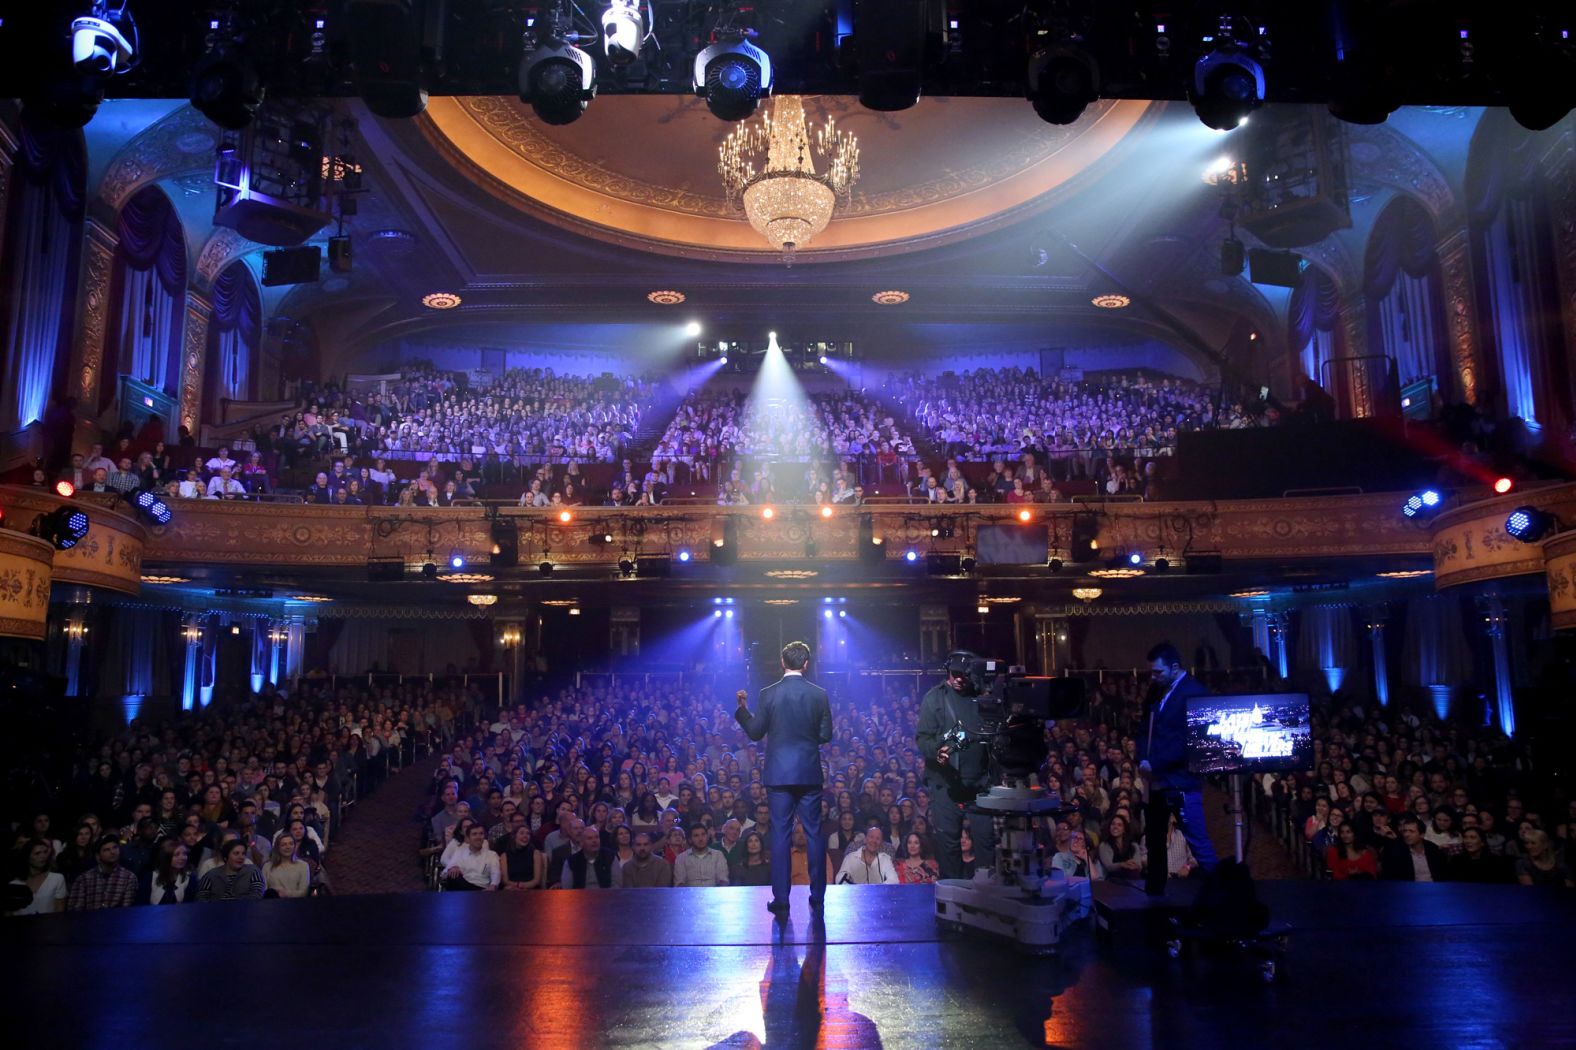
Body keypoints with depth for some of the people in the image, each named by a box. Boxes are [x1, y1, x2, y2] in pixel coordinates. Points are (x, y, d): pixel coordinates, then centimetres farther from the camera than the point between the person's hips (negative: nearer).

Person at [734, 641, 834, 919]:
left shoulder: (768, 694, -7)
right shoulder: (819, 694, -2)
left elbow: (755, 732, -1)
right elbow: (826, 735, 3)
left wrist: (742, 708, 14)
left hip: (778, 773, -1)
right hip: (809, 773, 1)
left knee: (780, 834, 3)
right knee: (814, 833, 10)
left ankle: (781, 901, 4)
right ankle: (818, 896, 17)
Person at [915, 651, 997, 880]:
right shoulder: (935, 697, 1)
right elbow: (922, 737, -4)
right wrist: (936, 752, -24)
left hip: (979, 782, 2)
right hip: (945, 782, -2)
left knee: (985, 835, -1)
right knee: (948, 838, 2)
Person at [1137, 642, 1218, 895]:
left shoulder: (1194, 692, -13)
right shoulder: (1157, 692, 12)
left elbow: (1188, 741, -19)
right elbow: (1145, 729, 15)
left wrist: (1155, 764, -18)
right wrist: (1143, 760, -2)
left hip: (1181, 781, -8)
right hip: (1157, 780, 9)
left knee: (1198, 841, -8)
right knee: (1154, 841, 17)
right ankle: (1153, 893, 29)